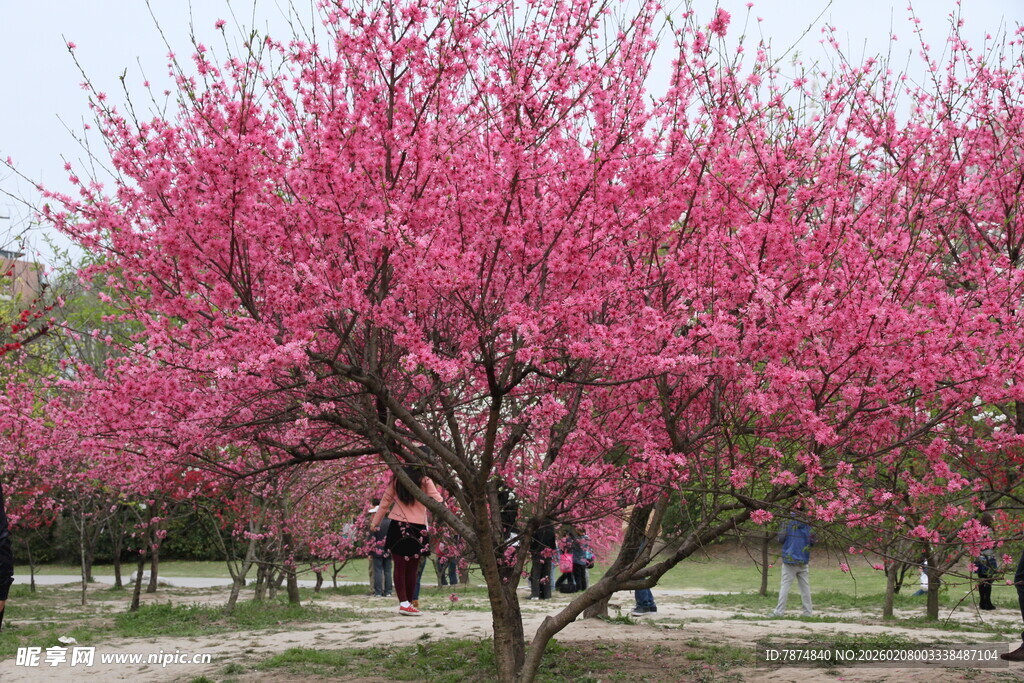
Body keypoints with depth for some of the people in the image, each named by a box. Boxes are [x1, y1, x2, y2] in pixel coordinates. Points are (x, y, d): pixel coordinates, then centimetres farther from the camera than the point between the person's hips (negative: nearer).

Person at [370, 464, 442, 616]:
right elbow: (437, 501, -7)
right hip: (417, 529, -2)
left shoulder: (396, 480, 4)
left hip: (397, 527, 2)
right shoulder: (424, 482, -5)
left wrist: (375, 522, 21)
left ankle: (403, 603, -4)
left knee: (399, 567, 4)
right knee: (412, 569, 7)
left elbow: (385, 502, 11)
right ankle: (408, 603, 11)